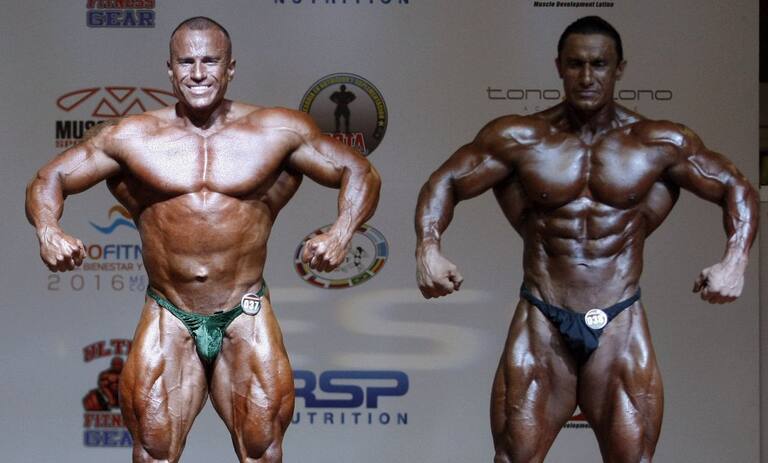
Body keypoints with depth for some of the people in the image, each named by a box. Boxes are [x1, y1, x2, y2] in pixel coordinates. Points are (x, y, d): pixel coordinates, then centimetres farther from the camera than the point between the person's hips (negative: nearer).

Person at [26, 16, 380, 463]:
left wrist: (341, 234, -18)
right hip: (168, 319, 1)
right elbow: (49, 179, 5)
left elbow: (360, 172, 2)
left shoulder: (279, 132, -2)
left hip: (246, 316, 0)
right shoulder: (131, 137, 0)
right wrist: (49, 231, -17)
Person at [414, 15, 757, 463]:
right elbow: (446, 182, 1)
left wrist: (735, 261, -15)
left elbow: (736, 188, 4)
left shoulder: (660, 144, -1)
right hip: (541, 325, 0)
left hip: (620, 327, 0)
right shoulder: (519, 138, -1)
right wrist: (429, 249, -18)